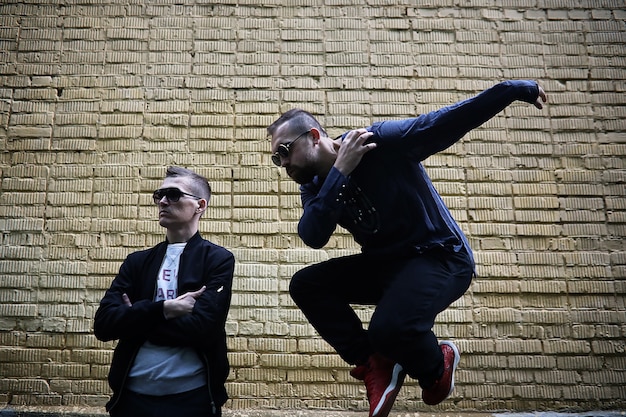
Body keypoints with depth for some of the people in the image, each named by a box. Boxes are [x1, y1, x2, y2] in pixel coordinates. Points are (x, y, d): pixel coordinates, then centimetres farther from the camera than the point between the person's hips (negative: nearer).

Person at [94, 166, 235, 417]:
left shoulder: (218, 260, -3)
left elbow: (201, 327, -16)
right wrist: (162, 309, -15)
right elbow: (104, 324, -2)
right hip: (133, 394, 4)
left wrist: (136, 319, -7)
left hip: (191, 396, -3)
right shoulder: (137, 261, 10)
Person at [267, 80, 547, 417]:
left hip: (441, 257, -7)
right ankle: (373, 364, -1)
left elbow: (448, 121, -19)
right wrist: (339, 173, -27)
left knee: (389, 328, -31)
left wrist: (513, 89, -26)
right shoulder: (315, 186, 1)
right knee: (306, 285, -6)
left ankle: (436, 365, 5)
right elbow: (313, 237, -18)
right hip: (383, 263, 7)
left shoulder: (381, 141, -16)